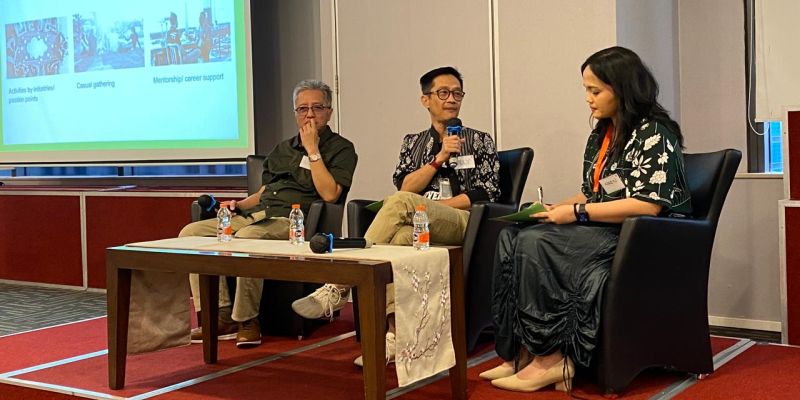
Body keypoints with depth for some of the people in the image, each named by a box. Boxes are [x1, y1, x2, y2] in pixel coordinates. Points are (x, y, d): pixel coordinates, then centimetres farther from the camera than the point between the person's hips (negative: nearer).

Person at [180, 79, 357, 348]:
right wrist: (238, 204, 9)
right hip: (255, 214, 8)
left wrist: (312, 150, -8)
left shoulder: (341, 149, 5)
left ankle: (246, 320, -25)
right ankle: (222, 316, -15)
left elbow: (329, 194, -12)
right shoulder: (283, 149, 27)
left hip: (290, 220, -8)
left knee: (246, 238, -38)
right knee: (191, 233, -9)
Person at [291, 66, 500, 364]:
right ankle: (395, 336, -46)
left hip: (463, 222, -2)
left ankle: (339, 287, -36)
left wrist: (429, 206, -4)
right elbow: (406, 185, 9)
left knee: (401, 203, -35)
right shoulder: (412, 142, 25)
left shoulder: (480, 141, 17)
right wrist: (440, 158, -4)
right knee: (401, 236, -40)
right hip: (420, 228, 2)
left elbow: (488, 193, 4)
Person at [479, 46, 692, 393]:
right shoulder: (601, 134, 18)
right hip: (600, 230, 9)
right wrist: (557, 209, 3)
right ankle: (521, 354, -19)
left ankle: (550, 359, -21)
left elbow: (649, 205, -19)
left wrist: (577, 212, -18)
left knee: (536, 245, -27)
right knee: (511, 237, -13)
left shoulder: (653, 133, -10)